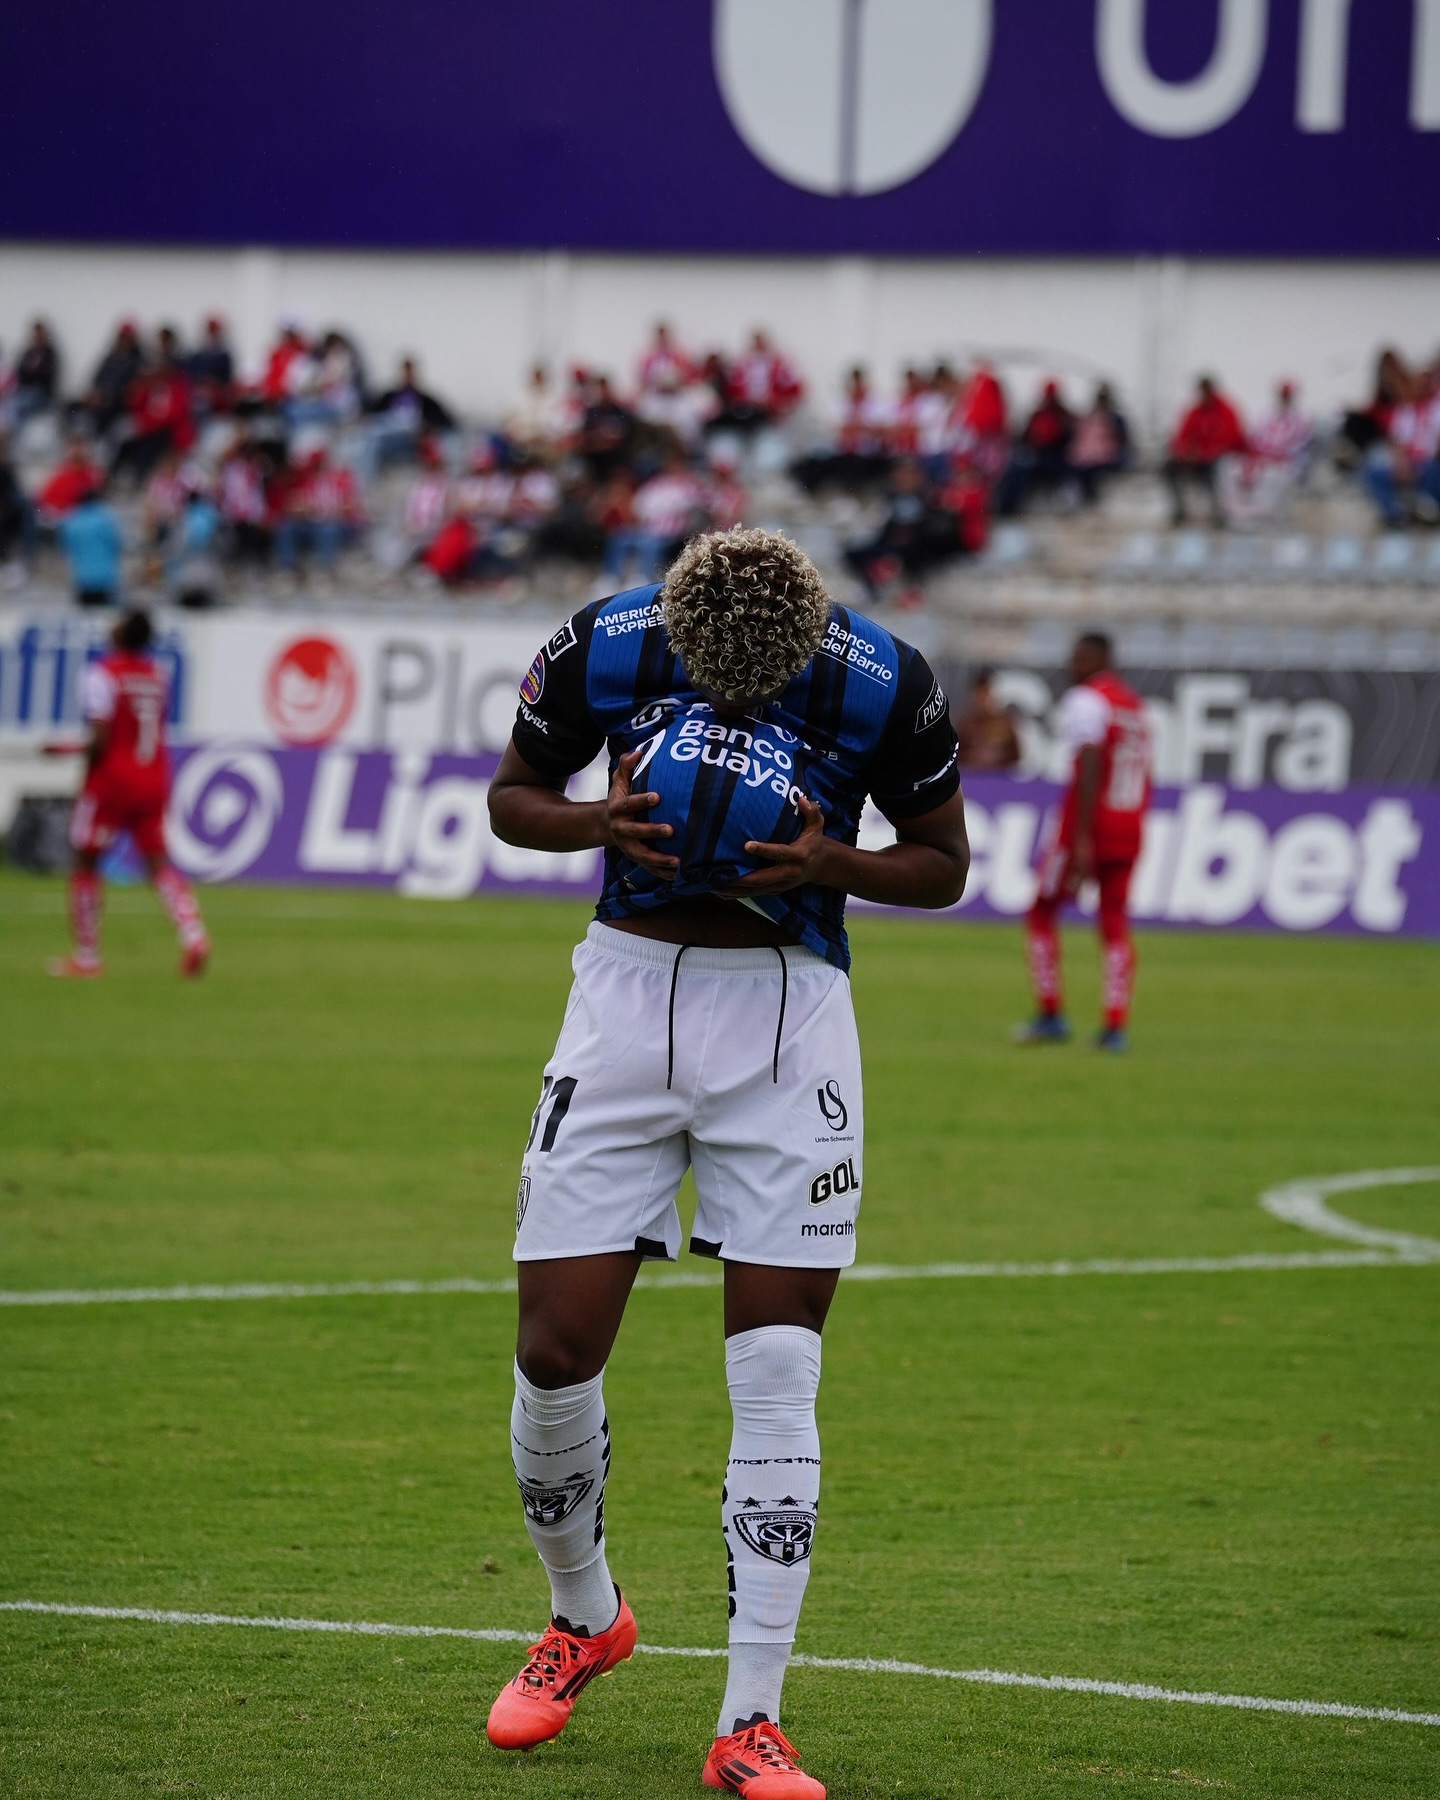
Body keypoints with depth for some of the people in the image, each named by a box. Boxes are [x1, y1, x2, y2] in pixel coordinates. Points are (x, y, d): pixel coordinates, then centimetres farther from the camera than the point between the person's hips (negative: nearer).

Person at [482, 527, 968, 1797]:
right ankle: (585, 1619, 27)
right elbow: (515, 795, 8)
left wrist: (832, 863, -17)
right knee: (556, 1356, -2)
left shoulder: (882, 683, -11)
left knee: (777, 1378, -7)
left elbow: (944, 865, 3)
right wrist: (603, 825, -14)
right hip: (631, 987, 1)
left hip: (787, 1021, -1)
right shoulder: (603, 648, -8)